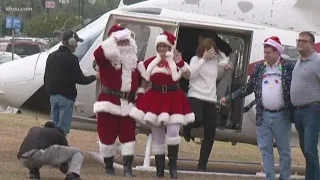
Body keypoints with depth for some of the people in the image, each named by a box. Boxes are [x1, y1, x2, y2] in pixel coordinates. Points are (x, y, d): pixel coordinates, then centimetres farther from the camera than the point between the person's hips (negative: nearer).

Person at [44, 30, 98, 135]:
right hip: (66, 97, -7)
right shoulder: (71, 58, -12)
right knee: (63, 128, -7)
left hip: (53, 96, 7)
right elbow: (80, 79, -12)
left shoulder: (51, 56, 12)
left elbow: (46, 78, 16)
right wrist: (95, 77, 3)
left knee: (55, 126, 12)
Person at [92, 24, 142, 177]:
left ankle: (128, 168, -2)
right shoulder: (107, 58, -6)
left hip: (128, 103, 4)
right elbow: (97, 54, -30)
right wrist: (114, 39, -27)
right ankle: (109, 166, 17)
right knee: (107, 135, 2)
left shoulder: (133, 60, 13)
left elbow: (139, 78, 24)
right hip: (109, 102, -4)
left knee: (129, 135, -2)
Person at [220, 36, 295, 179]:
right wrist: (229, 98, 13)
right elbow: (248, 88, 15)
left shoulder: (289, 66, -4)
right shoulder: (259, 68, 9)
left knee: (284, 151, 4)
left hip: (282, 116, -4)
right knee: (265, 150, 5)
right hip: (263, 116, 4)